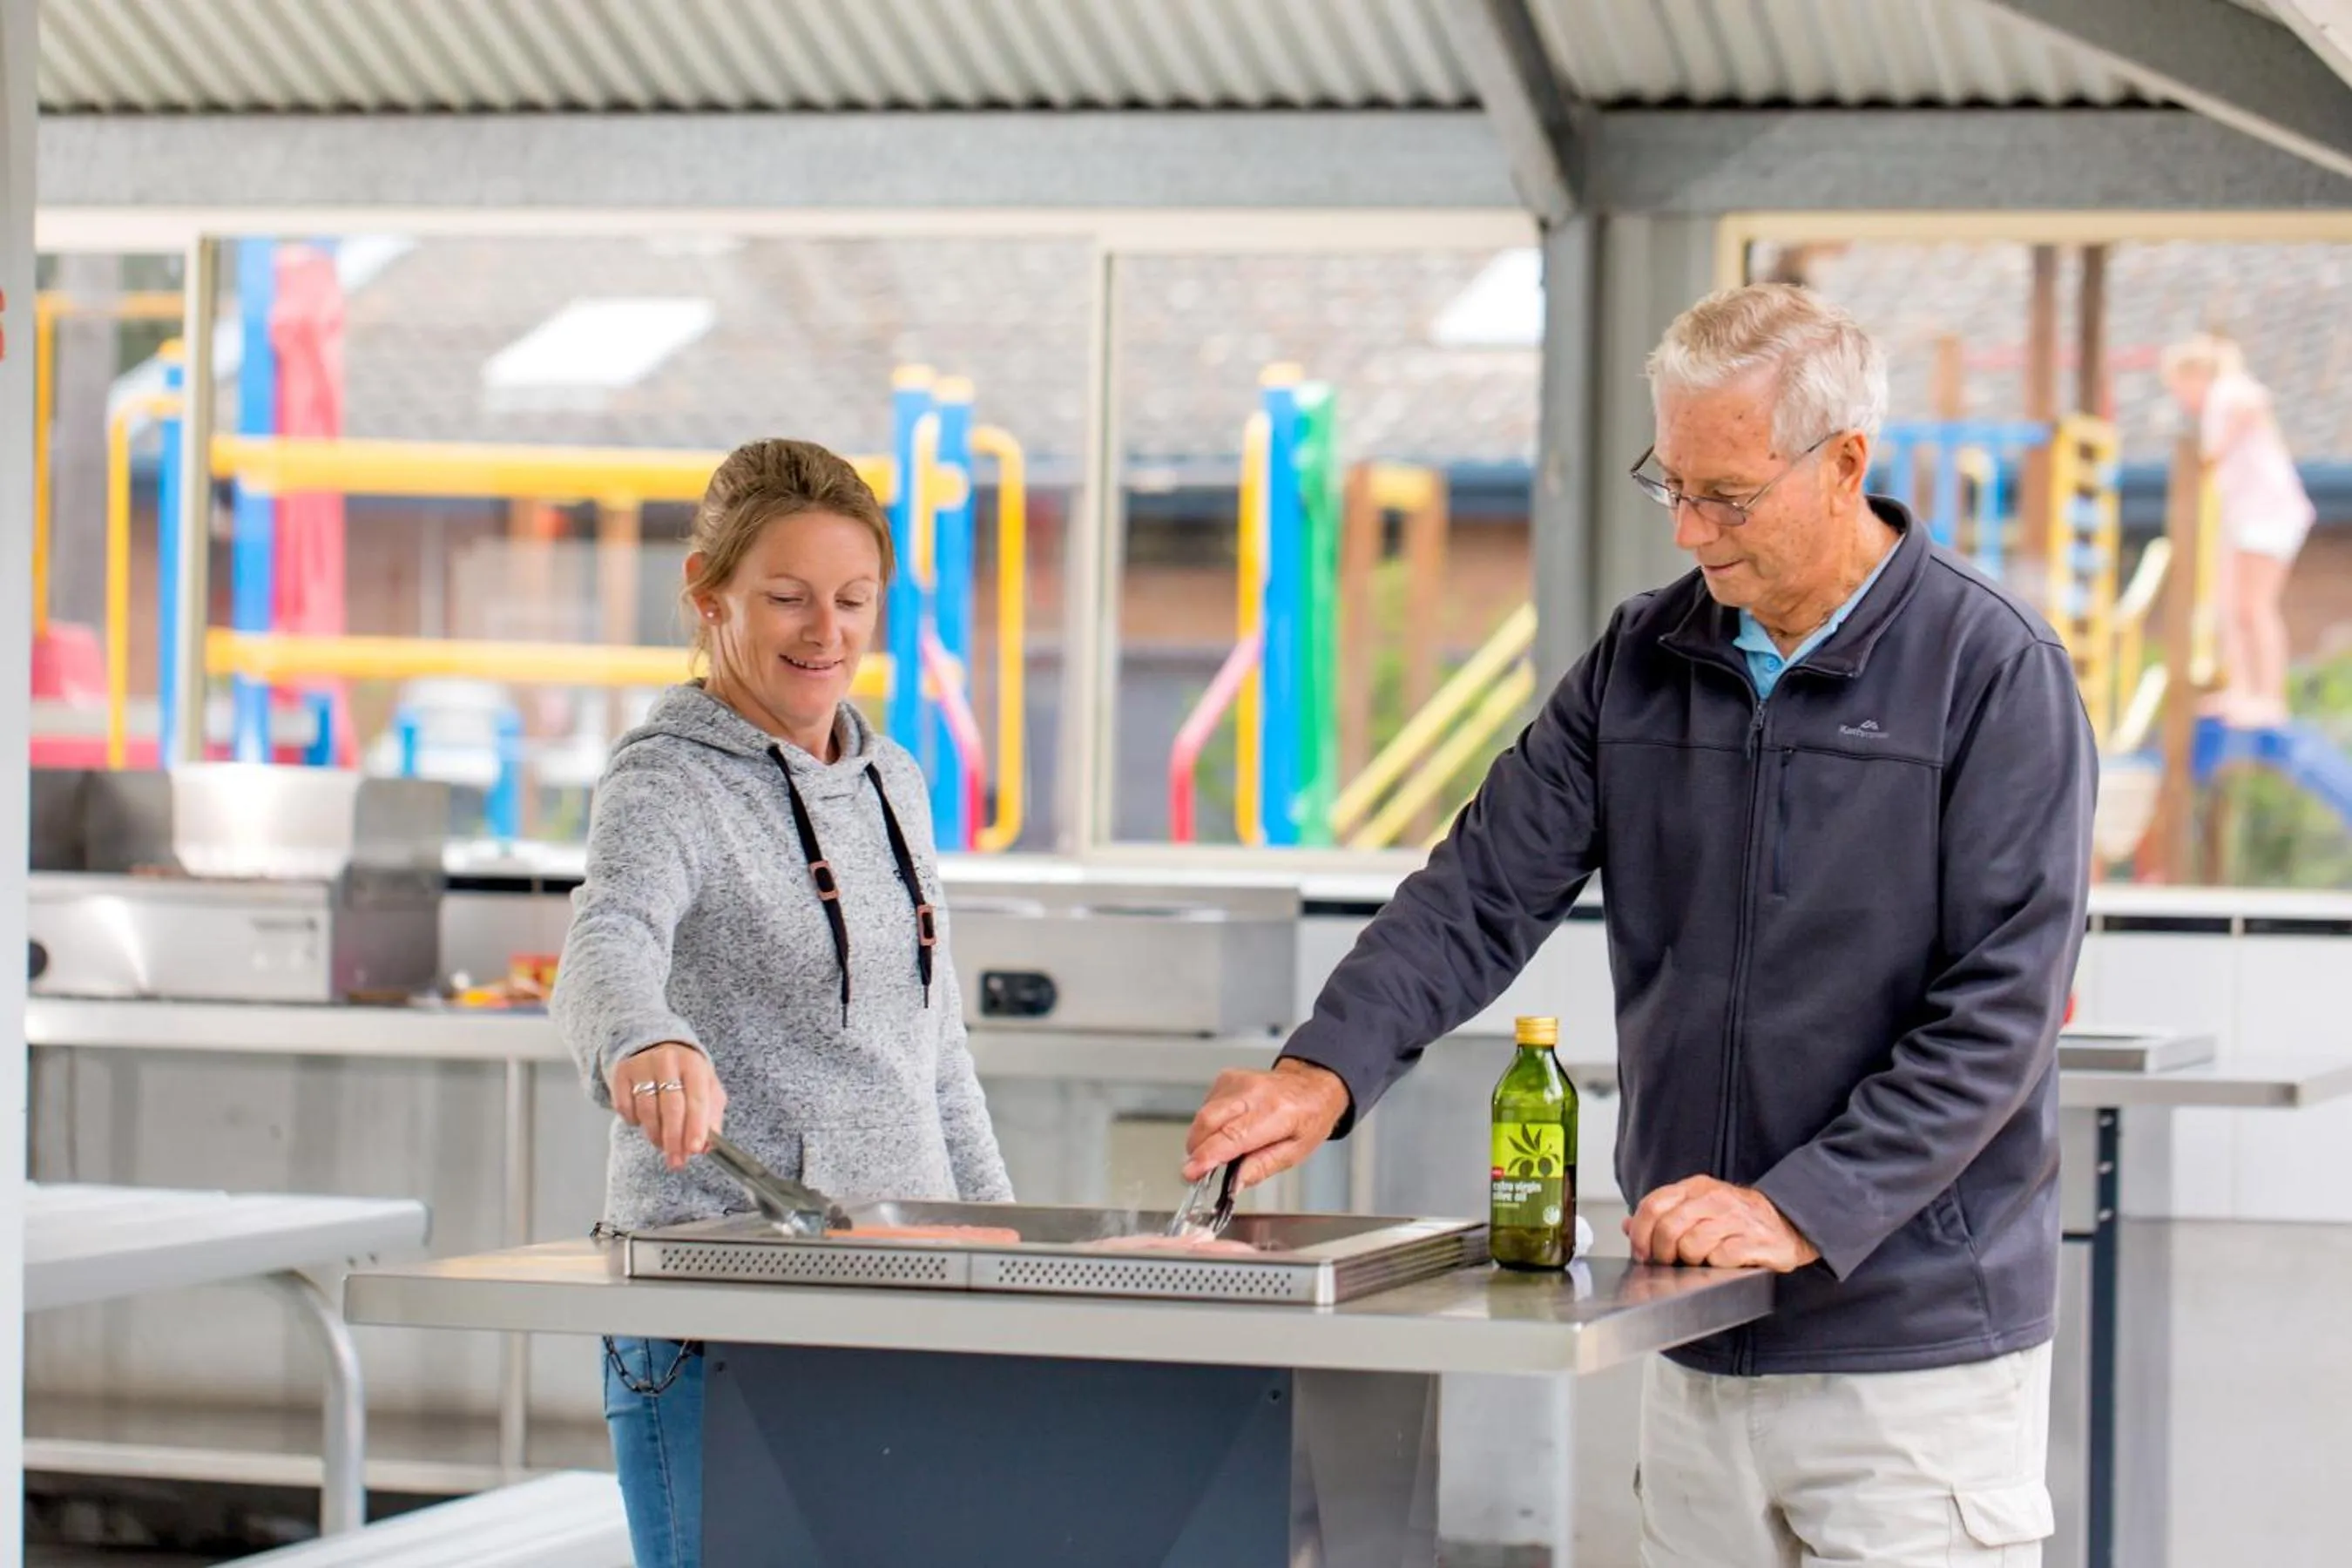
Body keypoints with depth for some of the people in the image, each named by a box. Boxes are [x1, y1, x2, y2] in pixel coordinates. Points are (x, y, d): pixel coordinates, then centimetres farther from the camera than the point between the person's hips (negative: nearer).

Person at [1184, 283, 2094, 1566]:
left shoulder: (1995, 675, -8)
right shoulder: (1642, 663, 9)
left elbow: (1998, 1011, -13)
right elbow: (1483, 890, 4)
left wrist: (1801, 1209, -21)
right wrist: (1327, 1069, -12)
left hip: (1918, 1352, -5)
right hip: (1694, 1344, 5)